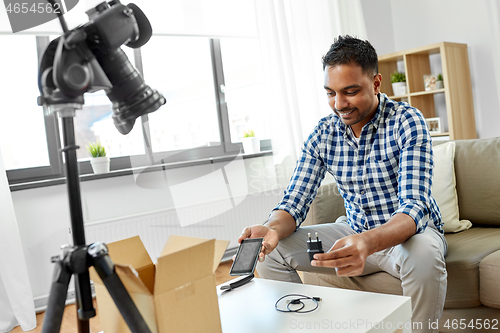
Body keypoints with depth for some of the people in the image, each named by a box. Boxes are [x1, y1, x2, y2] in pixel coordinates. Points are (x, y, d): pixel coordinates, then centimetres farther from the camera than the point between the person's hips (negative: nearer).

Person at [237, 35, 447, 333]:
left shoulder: (407, 122, -17)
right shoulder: (323, 134, -4)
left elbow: (414, 206, -28)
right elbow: (295, 202, -5)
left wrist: (368, 243, -49)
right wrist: (273, 229, -30)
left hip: (411, 230, -3)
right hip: (355, 232, 4)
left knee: (423, 255, -38)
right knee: (272, 251, -10)